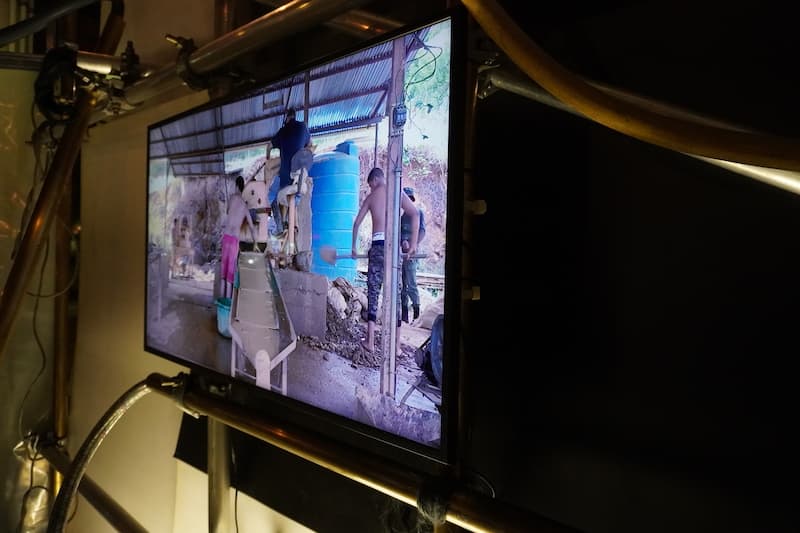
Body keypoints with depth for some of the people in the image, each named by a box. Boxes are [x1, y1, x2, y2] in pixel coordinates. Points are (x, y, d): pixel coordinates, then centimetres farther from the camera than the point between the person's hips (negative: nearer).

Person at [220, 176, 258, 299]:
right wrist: (255, 240, 30)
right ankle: (228, 298, -2)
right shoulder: (245, 206, 11)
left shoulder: (232, 197, 7)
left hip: (226, 236, 0)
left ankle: (222, 297, 9)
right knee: (231, 268, 1)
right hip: (235, 239, 0)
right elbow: (252, 227, 15)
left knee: (224, 265, 6)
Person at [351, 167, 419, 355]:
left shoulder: (371, 197, 13)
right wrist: (413, 243, -2)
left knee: (373, 293, 7)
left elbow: (356, 223, 13)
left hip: (377, 244, 0)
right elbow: (415, 214, -5)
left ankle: (370, 341, 3)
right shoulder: (397, 192, 8)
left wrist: (354, 247, 22)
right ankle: (396, 344, 6)